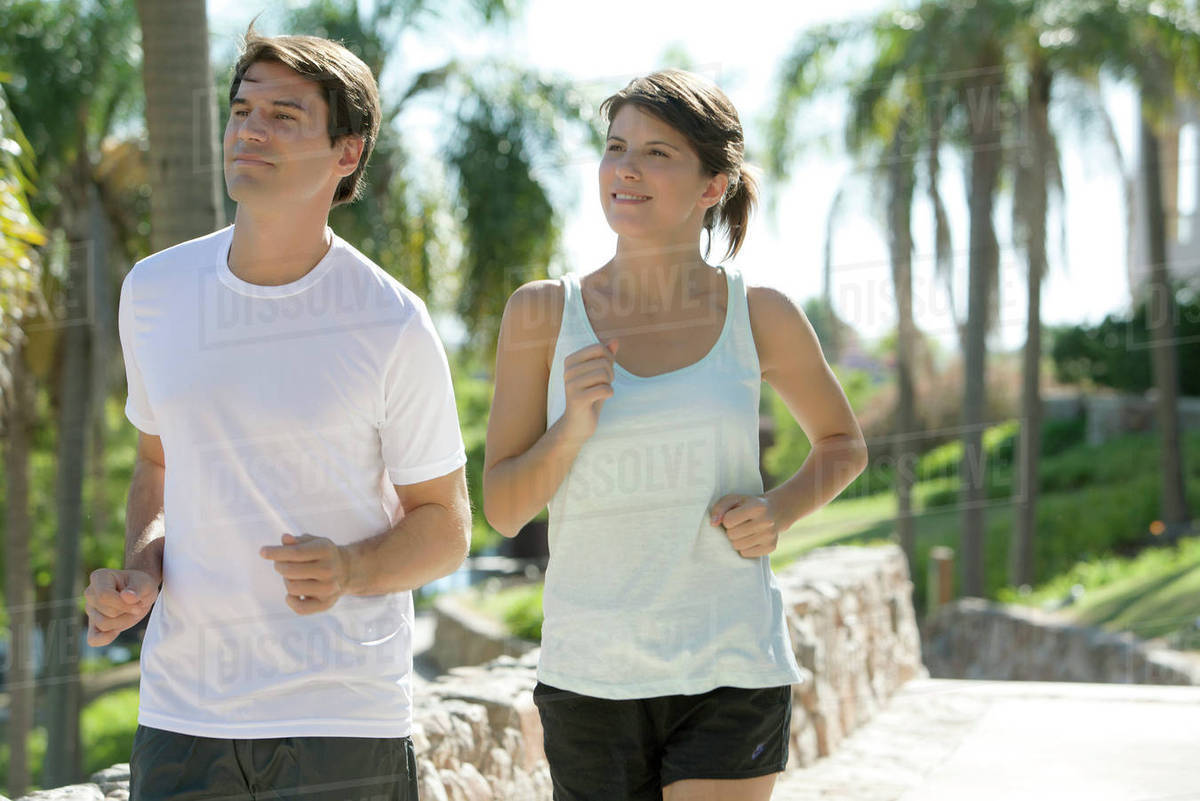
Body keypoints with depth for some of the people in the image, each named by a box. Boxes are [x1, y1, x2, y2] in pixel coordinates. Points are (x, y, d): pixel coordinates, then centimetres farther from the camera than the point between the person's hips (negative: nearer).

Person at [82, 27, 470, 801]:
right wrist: (139, 576, -1)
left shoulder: (392, 325, -7)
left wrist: (348, 570, -20)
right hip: (181, 715, 3)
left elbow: (445, 530, 1)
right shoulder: (154, 292, 5)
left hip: (346, 717, -3)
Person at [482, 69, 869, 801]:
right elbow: (503, 509, 1)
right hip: (591, 677, 2)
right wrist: (572, 429, -17)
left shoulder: (761, 316, -1)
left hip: (730, 677, -1)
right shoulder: (543, 313, 0)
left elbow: (844, 443, 16)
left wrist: (779, 513, -4)